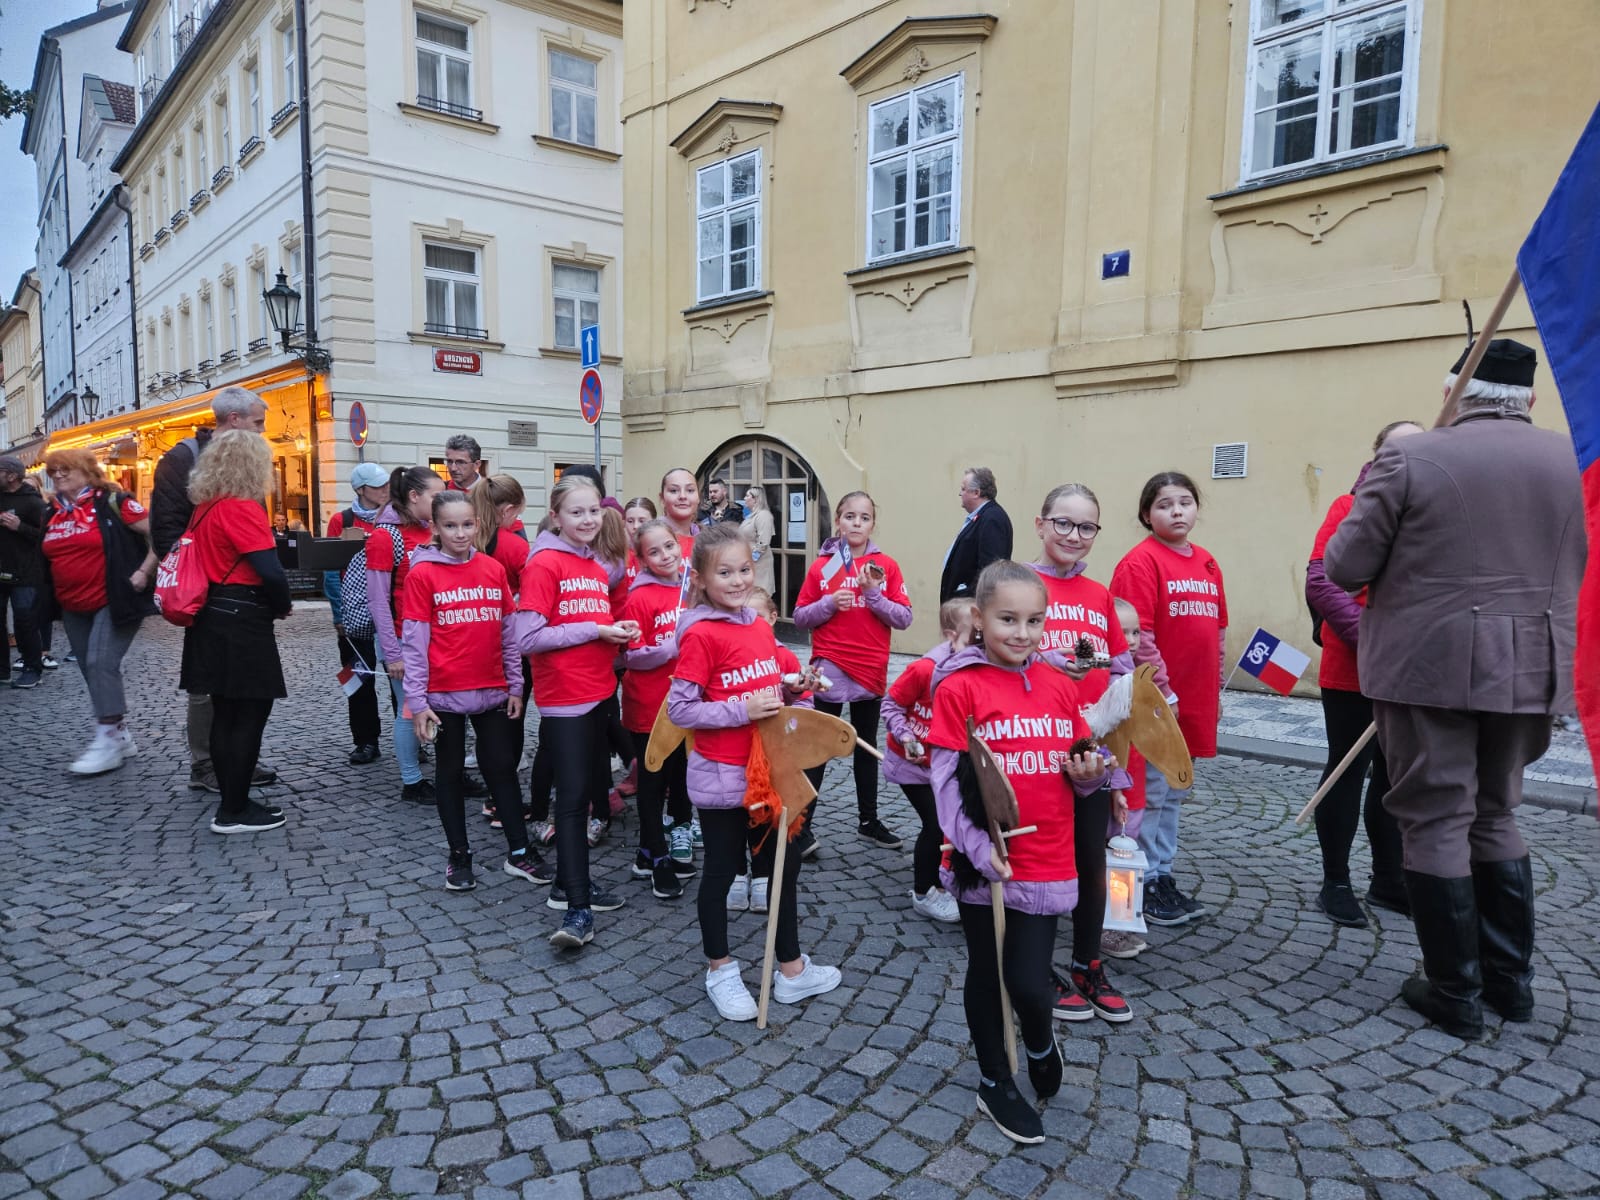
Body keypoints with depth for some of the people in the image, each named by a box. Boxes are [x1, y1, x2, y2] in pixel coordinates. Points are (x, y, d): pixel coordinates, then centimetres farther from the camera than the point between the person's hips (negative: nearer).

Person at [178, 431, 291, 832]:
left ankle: (232, 802, 23)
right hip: (242, 621, -9)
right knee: (250, 714, 0)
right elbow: (271, 573, -23)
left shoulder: (204, 506, 10)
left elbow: (206, 557, 16)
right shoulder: (243, 508, -16)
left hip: (212, 618, 9)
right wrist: (282, 607, -5)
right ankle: (234, 813, 6)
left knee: (225, 713, 14)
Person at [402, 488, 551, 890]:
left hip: (493, 691, 3)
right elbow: (414, 642, -8)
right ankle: (459, 856, 23)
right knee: (450, 772, 11)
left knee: (503, 768, 10)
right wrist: (417, 701, -11)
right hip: (445, 693, -3)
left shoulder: (494, 569, 3)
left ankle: (519, 852, 20)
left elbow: (509, 632, 7)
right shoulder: (422, 574, -7)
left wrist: (515, 685, 6)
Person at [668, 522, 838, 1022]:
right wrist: (743, 709, -24)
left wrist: (792, 689, -3)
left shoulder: (760, 626, 5)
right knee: (722, 869, 10)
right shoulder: (700, 634, -16)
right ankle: (720, 971, 30)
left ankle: (791, 968, 32)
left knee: (786, 863, 15)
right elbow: (679, 709, -18)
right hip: (722, 775, -7)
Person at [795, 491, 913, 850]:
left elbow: (904, 618, -5)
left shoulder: (886, 566, -1)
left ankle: (869, 821, 28)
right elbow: (800, 617, -1)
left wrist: (874, 594, -17)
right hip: (829, 670, -2)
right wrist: (829, 603, -17)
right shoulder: (821, 566, -3)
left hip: (872, 671, 2)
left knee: (867, 747, 16)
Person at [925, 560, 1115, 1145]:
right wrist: (977, 846, -22)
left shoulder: (1060, 686, 4)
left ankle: (1041, 1043, 36)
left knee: (1029, 980, 0)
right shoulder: (959, 688, -10)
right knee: (986, 973, 14)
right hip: (983, 863, -2)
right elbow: (946, 780, -12)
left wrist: (1090, 774, -8)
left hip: (1045, 863, 2)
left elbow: (1079, 770, 14)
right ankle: (995, 1082, 37)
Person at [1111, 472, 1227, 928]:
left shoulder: (1207, 565, 10)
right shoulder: (1141, 561, -12)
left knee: (1175, 793, 16)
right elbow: (1138, 636, -17)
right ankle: (1143, 885, 15)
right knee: (1150, 793, 2)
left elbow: (1218, 632, 16)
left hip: (1196, 702, 7)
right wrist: (1164, 693, -16)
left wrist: (1216, 691, 14)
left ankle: (1162, 876, 28)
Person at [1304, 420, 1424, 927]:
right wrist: (1369, 636, -21)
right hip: (1351, 670, -4)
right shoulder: (1352, 506, -5)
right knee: (1349, 770, 4)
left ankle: (1388, 880, 28)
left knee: (1396, 774, 14)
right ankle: (1335, 883, 17)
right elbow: (1321, 582, -13)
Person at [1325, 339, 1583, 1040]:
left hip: (1428, 667, -5)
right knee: (1494, 816, 20)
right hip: (1529, 672, 5)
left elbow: (1344, 567, -9)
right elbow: (1577, 569, 15)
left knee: (1437, 821, 5)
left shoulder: (1410, 459, -9)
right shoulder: (1572, 459, 5)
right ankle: (1510, 979, 28)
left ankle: (1454, 994, 15)